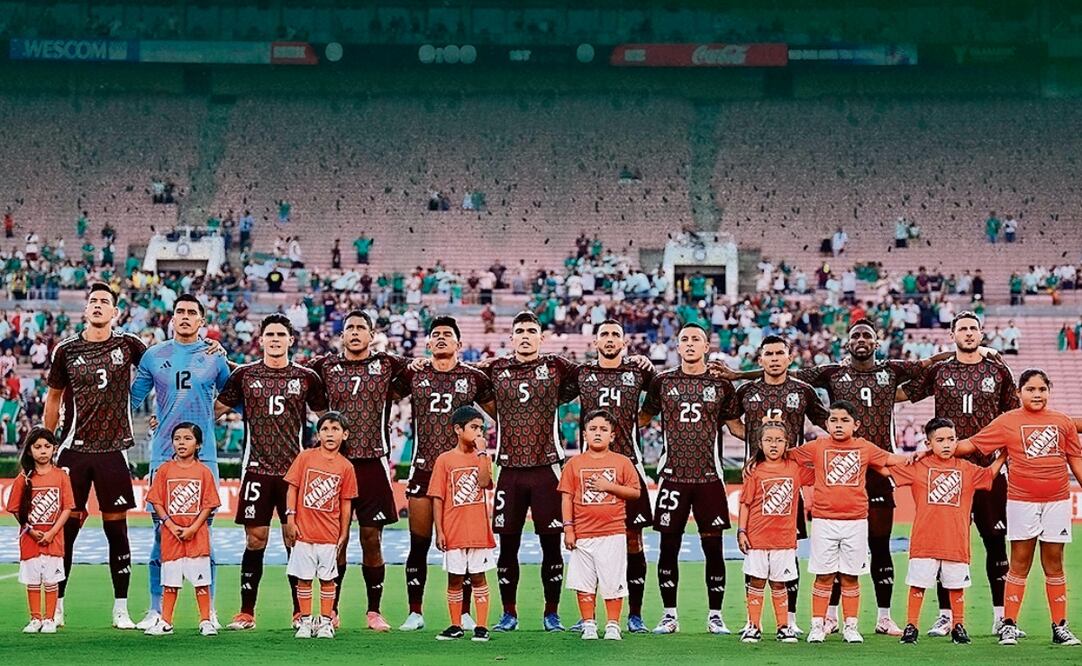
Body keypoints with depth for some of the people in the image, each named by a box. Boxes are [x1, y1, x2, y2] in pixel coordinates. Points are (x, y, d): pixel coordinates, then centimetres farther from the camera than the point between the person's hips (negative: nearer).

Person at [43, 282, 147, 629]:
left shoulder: (128, 345, 3)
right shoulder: (66, 350, 5)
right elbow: (54, 397, 14)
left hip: (113, 450, 0)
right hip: (74, 450, 0)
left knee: (116, 528, 2)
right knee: (66, 527, 1)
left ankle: (121, 609, 8)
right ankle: (56, 606, 10)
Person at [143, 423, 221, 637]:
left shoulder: (203, 471, 0)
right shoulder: (165, 470, 4)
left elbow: (208, 505, -1)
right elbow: (157, 502, 2)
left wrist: (192, 528, -11)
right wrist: (172, 526, -9)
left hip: (197, 535, -1)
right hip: (171, 534, 1)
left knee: (201, 580, 0)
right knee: (170, 581, 6)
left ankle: (206, 621, 8)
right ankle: (165, 622, 12)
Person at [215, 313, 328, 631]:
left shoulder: (306, 377, 7)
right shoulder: (244, 375, 7)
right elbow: (216, 409, 13)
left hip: (295, 470, 0)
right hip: (257, 469, 0)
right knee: (255, 541, 0)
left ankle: (300, 612, 10)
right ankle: (246, 613, 7)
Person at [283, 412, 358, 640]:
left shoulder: (345, 467, 1)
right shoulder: (305, 457, 0)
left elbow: (346, 503, 5)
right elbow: (292, 489, 1)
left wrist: (344, 534, 5)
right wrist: (290, 519, -5)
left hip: (330, 534, 0)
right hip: (303, 530, 0)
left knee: (327, 578, 6)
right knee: (303, 578, 5)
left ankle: (325, 622, 15)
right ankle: (305, 621, 14)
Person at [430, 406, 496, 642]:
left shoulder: (482, 457, 6)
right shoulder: (445, 459, 1)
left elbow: (484, 482, -15)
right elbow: (438, 498, 1)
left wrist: (481, 452, -13)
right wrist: (439, 531, -4)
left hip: (478, 531, 0)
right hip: (453, 532, 0)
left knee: (478, 577, 4)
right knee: (454, 578, 7)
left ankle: (482, 627, 7)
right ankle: (456, 626, 18)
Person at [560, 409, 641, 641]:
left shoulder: (622, 462, 5)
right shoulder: (575, 463, 6)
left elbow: (635, 492, 3)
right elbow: (567, 497, 5)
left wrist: (609, 486, -11)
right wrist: (568, 528, -1)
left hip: (613, 533, -1)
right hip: (583, 533, 1)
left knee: (613, 582, 1)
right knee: (584, 583, 4)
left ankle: (613, 625, 10)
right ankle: (588, 625, 13)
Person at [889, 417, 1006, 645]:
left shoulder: (966, 469, 10)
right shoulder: (918, 466, 3)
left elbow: (990, 474, 21)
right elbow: (888, 469, 6)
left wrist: (1003, 456, 12)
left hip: (956, 539, 2)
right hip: (924, 539, -2)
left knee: (957, 585, 9)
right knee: (918, 583, 1)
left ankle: (958, 626, 21)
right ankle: (911, 626, 10)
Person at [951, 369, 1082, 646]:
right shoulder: (1007, 421, 1)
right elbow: (971, 444, 1)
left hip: (1057, 501, 2)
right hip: (1022, 501, -2)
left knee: (1054, 564, 7)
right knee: (1020, 564, 0)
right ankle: (1009, 625, 5)